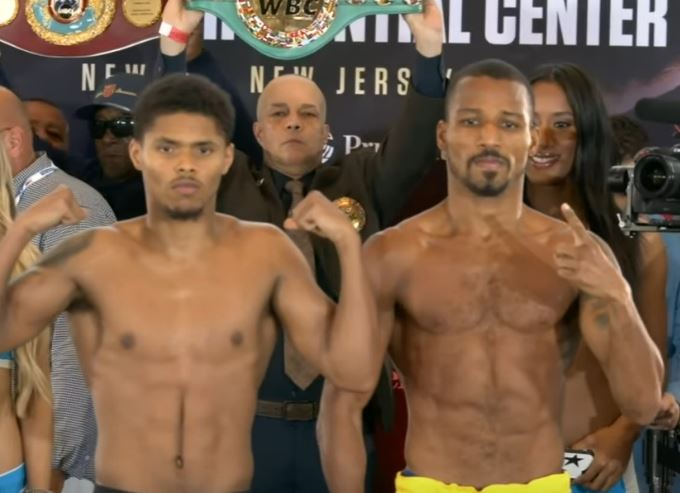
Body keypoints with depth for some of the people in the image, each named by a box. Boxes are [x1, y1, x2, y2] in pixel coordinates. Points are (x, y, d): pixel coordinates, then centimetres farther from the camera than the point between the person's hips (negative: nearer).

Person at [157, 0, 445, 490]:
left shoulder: (361, 183, 9)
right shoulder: (225, 185, 7)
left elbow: (413, 146, -4)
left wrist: (429, 52, -16)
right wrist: (175, 45, -18)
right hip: (245, 420, -1)